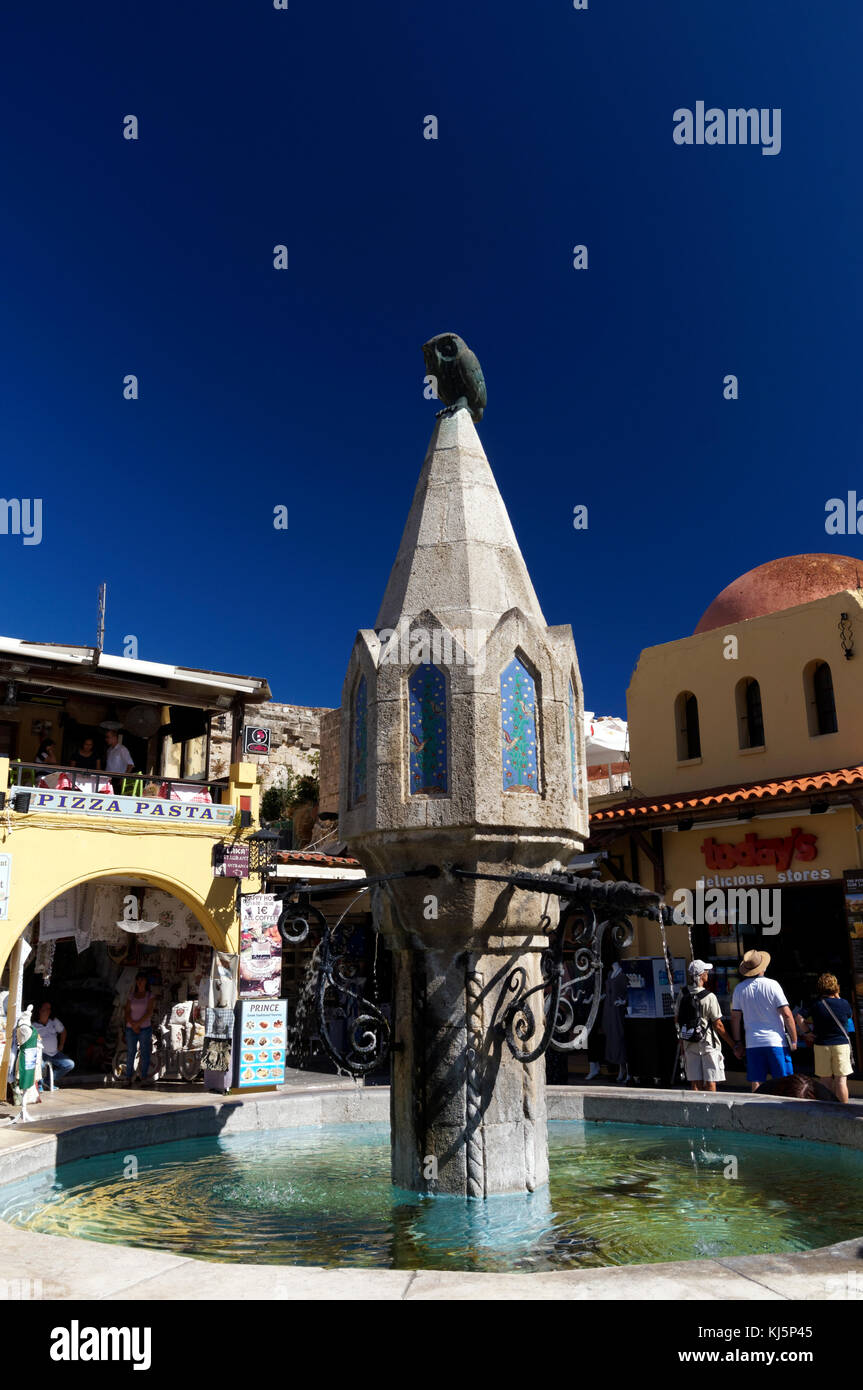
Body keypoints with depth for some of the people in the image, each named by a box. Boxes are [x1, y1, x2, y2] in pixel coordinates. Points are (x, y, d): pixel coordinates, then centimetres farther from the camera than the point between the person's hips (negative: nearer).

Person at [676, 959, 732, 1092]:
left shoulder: (682, 996, 2)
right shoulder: (709, 997, -15)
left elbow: (677, 1020, 9)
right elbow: (718, 1025, -12)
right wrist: (732, 1043, -1)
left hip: (689, 1043, 5)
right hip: (708, 1042, -5)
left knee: (695, 1082, 8)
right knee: (710, 1081, 1)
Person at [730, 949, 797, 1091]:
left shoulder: (739, 989, 4)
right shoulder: (771, 985, -7)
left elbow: (735, 1017, 7)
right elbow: (787, 1014, -9)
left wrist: (737, 1042, 15)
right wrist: (794, 1040, -1)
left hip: (753, 1043, 3)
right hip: (776, 1042, -3)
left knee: (756, 1084, 6)